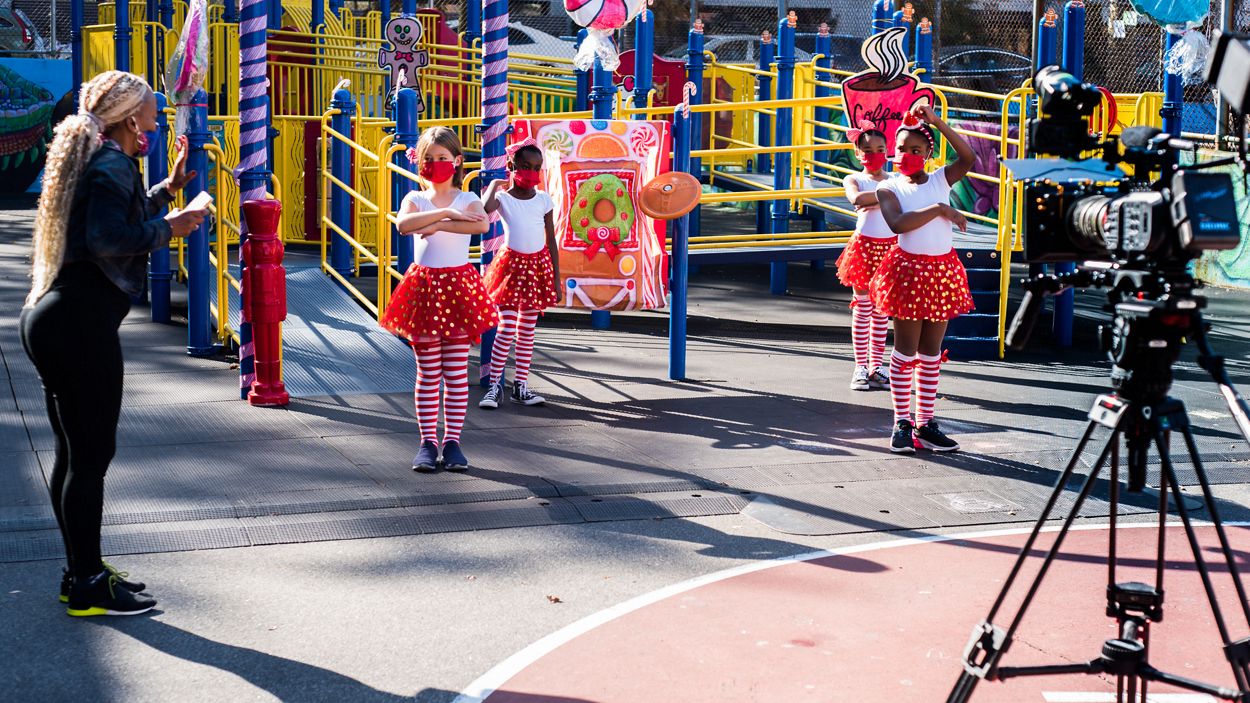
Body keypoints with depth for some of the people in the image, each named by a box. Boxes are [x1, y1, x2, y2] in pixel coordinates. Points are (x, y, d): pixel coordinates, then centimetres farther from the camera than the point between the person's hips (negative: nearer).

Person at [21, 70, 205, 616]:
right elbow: (109, 237, -25)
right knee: (91, 453, -4)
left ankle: (81, 572, 27)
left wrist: (167, 190, 30)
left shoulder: (90, 158, 19)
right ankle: (89, 587, 3)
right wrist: (169, 228, -14)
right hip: (80, 324, -11)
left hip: (54, 319, 11)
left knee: (73, 452, 16)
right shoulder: (112, 164, -12)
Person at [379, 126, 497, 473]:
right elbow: (403, 223, -18)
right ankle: (428, 442, 10)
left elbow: (482, 224, -21)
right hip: (423, 286, 1)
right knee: (427, 373, 4)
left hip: (459, 287, -1)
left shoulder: (467, 200, 4)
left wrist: (437, 225, -22)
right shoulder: (415, 199, 7)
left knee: (457, 372, 1)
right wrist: (447, 213, -22)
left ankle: (452, 441, 8)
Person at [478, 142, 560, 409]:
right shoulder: (502, 196, -5)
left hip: (538, 265, 3)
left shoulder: (543, 199, 3)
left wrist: (556, 279, 3)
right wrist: (495, 184, -14)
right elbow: (485, 208, -31)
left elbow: (551, 241, 6)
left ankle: (521, 386, 17)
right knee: (507, 329, -8)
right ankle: (495, 385, 2)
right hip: (512, 264, -3)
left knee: (527, 330, 10)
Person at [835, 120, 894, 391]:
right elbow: (856, 198, -22)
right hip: (864, 246, -2)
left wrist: (873, 202, -20)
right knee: (862, 308, 1)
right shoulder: (854, 180, 2)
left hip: (890, 246, 2)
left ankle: (876, 364, 15)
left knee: (882, 310, 7)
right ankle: (861, 367, 6)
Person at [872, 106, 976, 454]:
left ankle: (925, 423, 14)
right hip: (909, 270, -3)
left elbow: (968, 157, -12)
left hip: (942, 270, 4)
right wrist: (941, 209, -21)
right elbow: (898, 223, -21)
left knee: (931, 351, 8)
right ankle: (902, 423, 9)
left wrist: (937, 122, -15)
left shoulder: (941, 180, 6)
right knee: (906, 350, 2)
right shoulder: (889, 188, -3)